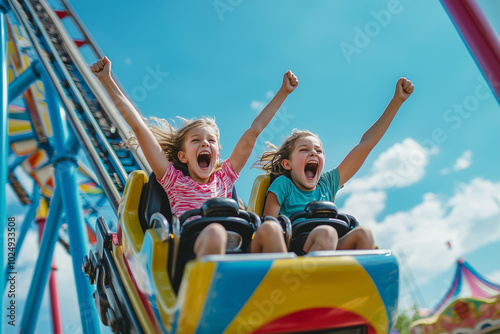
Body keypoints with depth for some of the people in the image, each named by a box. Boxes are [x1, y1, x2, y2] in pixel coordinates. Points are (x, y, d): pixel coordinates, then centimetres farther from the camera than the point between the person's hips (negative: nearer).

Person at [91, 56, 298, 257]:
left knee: (269, 227, -27)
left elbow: (254, 130, 28)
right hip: (192, 246, -3)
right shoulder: (175, 181, 16)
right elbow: (138, 126, 16)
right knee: (215, 232, -37)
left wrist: (283, 92, 36)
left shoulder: (223, 179, 24)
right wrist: (106, 80, 18)